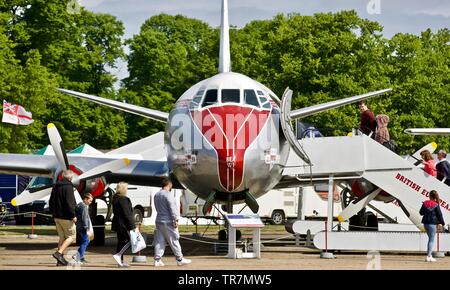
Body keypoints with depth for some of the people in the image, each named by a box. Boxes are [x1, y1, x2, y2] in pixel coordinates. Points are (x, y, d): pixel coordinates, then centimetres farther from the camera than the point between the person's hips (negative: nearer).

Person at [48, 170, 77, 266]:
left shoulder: (55, 187, 13)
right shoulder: (68, 187, -14)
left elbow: (51, 202, 19)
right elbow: (69, 203, -21)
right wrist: (73, 215, -16)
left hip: (57, 217, 8)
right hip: (66, 217, -8)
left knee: (62, 237, 14)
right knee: (71, 236, 1)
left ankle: (60, 260, 10)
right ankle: (59, 253, -15)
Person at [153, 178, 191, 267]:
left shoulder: (156, 195, 12)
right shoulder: (168, 195, -13)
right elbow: (172, 208, -17)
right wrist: (175, 220, -15)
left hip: (159, 220, 8)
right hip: (168, 222, -8)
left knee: (159, 241, 7)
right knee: (174, 241, 0)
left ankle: (157, 260, 3)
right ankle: (179, 259, 5)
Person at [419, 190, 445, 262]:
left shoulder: (425, 203, 3)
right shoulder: (436, 205, -10)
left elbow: (421, 212, 13)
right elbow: (439, 215, -7)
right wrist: (442, 223, 4)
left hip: (426, 223, 6)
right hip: (432, 224, -6)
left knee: (430, 239, 19)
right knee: (431, 240, -2)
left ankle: (429, 255, 18)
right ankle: (428, 257, -7)